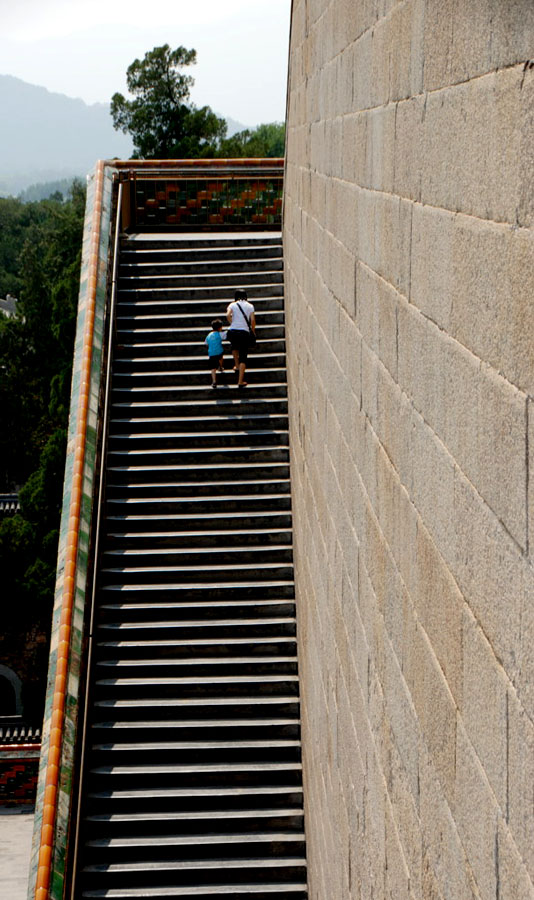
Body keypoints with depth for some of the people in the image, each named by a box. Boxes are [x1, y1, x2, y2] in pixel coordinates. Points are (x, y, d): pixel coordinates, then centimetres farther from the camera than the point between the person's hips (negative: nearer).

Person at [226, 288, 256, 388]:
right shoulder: (250, 306, 6)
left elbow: (228, 315, -14)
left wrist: (232, 323, 2)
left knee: (235, 346, 37)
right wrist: (253, 332, 10)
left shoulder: (233, 305, 4)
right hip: (245, 332, -1)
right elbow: (252, 320, -3)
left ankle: (237, 365, 36)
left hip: (233, 331, 1)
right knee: (243, 357, 3)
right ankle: (240, 381, -3)